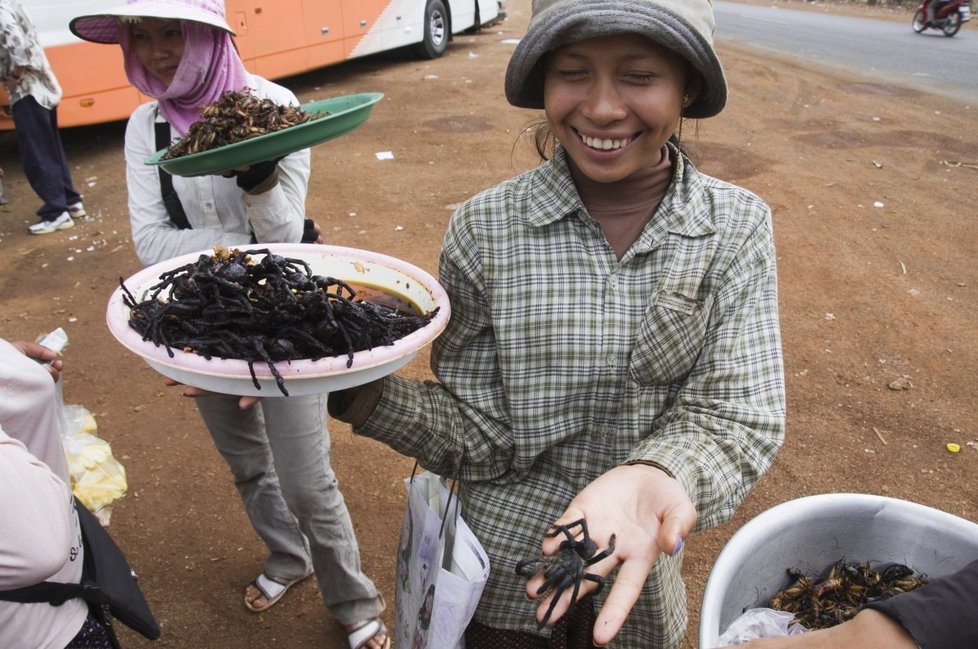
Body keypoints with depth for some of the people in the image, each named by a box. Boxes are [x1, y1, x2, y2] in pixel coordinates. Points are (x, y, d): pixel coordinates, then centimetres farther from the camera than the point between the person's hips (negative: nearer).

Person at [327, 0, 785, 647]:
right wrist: (345, 382, -30)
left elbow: (740, 418, -17)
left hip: (641, 573, 2)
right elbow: (479, 436, -14)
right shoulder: (486, 228, -16)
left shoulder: (737, 226, -12)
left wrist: (656, 475, -38)